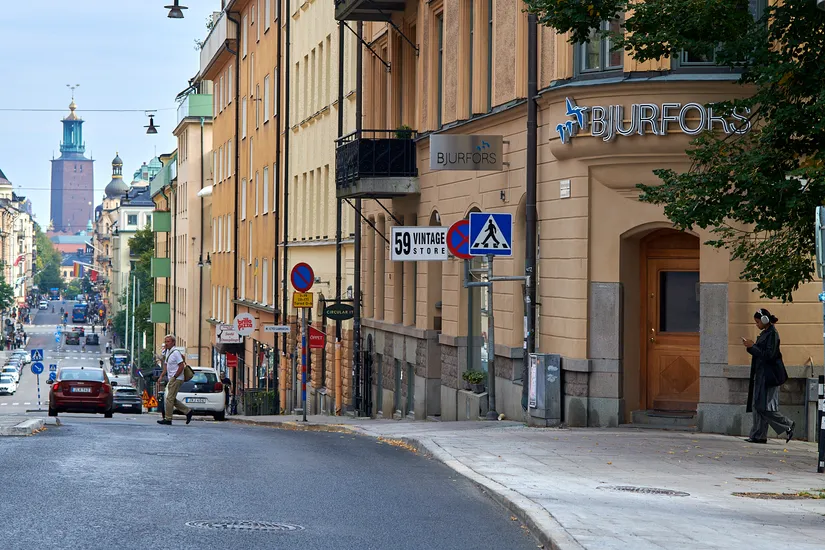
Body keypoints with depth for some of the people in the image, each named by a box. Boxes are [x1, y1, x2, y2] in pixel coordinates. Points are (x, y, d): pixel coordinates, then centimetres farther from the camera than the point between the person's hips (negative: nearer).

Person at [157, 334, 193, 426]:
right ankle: (187, 411, 18)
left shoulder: (176, 353, -13)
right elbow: (166, 366, 22)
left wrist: (174, 377, -17)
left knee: (170, 399, -8)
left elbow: (181, 366, -17)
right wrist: (161, 376, 11)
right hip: (171, 379, 9)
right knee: (172, 399, 10)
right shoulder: (167, 352, 14)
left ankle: (168, 419, -4)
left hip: (176, 379, -9)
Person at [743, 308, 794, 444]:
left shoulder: (772, 334, -13)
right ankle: (758, 435, 7)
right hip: (761, 375, 10)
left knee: (764, 406, -10)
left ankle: (788, 425, 2)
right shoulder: (764, 333, 15)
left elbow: (768, 355, -20)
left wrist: (752, 346, -15)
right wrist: (750, 346, 5)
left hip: (769, 375, -10)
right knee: (757, 405, 6)